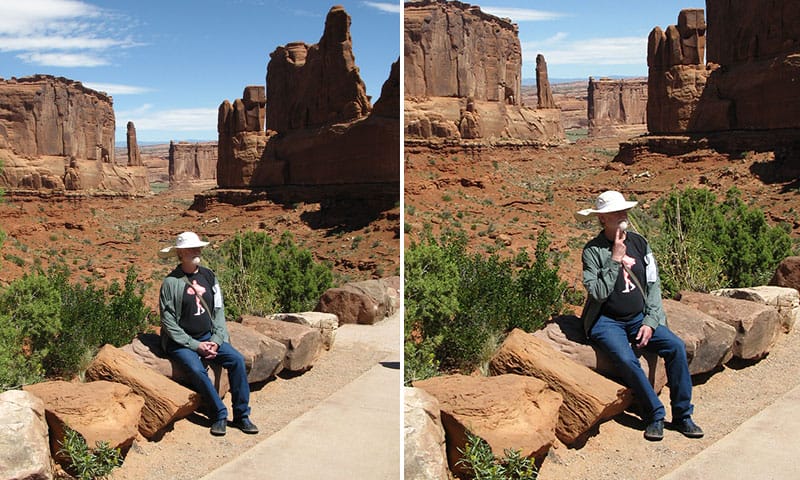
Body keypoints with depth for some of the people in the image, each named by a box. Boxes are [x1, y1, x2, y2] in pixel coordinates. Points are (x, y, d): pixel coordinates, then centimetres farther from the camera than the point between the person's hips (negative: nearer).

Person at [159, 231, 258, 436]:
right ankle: (219, 415, -15)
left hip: (209, 337, 5)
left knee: (237, 360, -16)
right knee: (197, 370, -31)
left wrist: (216, 340, -6)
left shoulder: (208, 276, 7)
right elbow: (168, 321, -10)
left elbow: (218, 310, 9)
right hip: (181, 342, -4)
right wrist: (195, 345, -14)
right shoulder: (171, 282, -8)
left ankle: (241, 415, -8)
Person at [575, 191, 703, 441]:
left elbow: (653, 285, 7)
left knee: (676, 346, -17)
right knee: (626, 359, -30)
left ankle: (682, 415, -4)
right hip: (606, 321, -4)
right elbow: (598, 292, -19)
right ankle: (655, 415, -11)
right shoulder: (593, 250, -9)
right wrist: (615, 260, -21)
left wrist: (650, 321, -4)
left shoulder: (639, 243, 6)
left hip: (639, 318, 5)